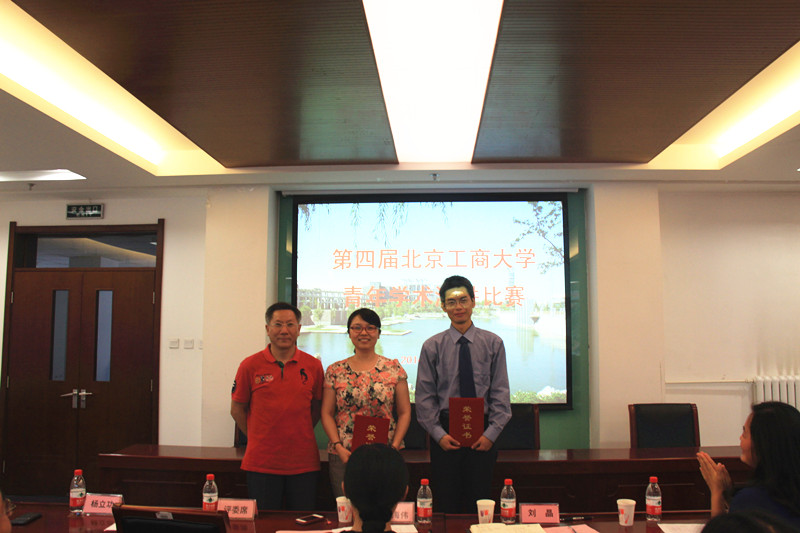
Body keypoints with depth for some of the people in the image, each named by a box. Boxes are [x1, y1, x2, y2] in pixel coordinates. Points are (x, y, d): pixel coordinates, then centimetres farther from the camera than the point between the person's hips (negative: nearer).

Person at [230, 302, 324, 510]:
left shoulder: (313, 366, 2)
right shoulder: (250, 366, -2)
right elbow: (237, 409, 7)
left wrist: (298, 436, 4)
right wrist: (258, 438, 3)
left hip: (303, 463, 1)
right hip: (261, 463, -1)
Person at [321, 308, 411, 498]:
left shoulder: (393, 368, 5)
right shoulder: (335, 371, 6)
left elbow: (405, 412, 4)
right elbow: (327, 414, 6)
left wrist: (394, 447, -7)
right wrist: (338, 446, -7)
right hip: (343, 456, 1)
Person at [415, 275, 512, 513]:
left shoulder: (493, 343, 3)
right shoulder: (432, 347, 2)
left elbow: (500, 392, 2)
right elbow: (425, 396, 2)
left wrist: (491, 433, -8)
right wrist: (439, 434, -8)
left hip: (482, 434, 0)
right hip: (445, 433, 0)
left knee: (480, 502, 5)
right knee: (447, 504, 3)